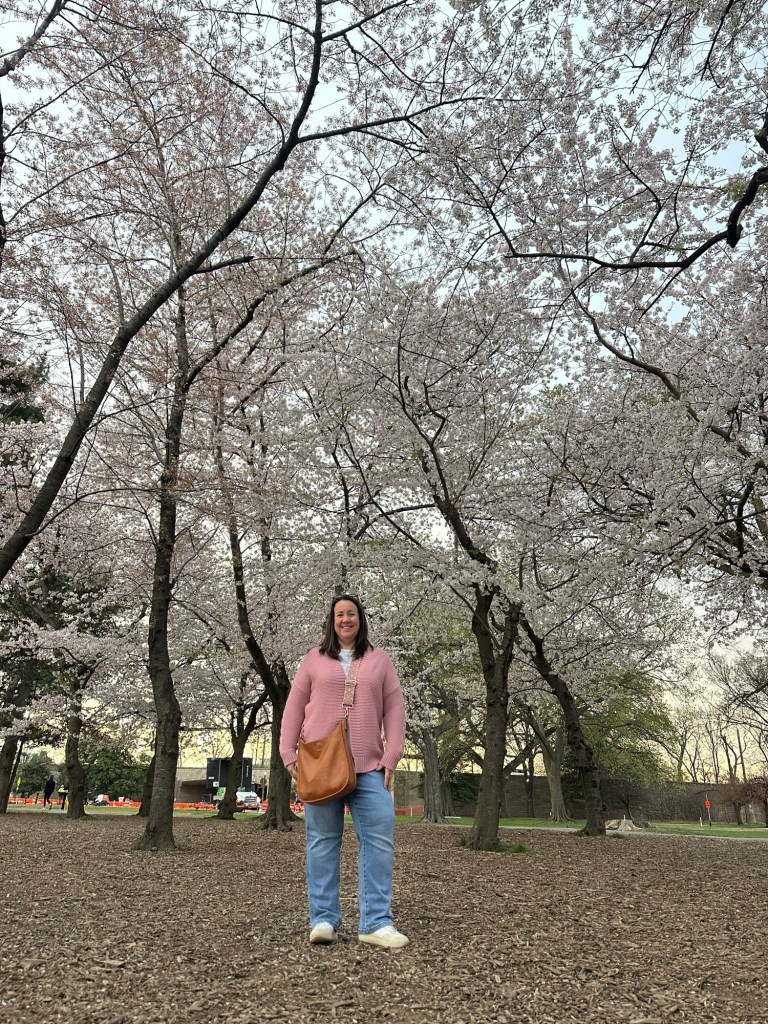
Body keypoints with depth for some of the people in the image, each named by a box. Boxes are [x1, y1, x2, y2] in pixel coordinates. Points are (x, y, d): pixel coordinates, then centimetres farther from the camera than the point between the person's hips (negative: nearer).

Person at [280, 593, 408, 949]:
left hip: (369, 766, 1)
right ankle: (323, 919, 13)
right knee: (322, 841, 4)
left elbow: (394, 709, 7)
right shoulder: (315, 659, 9)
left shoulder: (379, 659, 10)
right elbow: (294, 708, 8)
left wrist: (391, 757, -1)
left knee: (379, 838, -4)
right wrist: (289, 753, 0)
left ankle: (376, 923, 4)